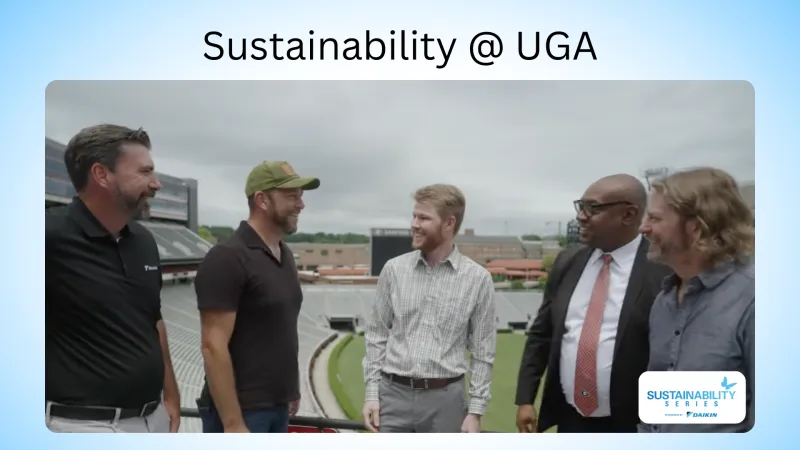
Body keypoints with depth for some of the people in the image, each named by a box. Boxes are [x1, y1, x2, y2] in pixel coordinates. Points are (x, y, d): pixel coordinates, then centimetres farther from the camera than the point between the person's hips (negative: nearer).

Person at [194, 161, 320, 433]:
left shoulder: (286, 256, 9)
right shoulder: (227, 258, -16)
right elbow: (214, 347, -20)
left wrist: (291, 388, 14)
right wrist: (233, 423, -21)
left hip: (277, 408, 8)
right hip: (241, 411, -8)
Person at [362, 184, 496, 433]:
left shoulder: (478, 278, -4)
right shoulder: (394, 269, 0)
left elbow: (483, 352, 0)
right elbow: (377, 335, 6)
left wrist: (475, 411, -3)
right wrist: (372, 391, 1)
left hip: (445, 398, -1)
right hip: (394, 393, 2)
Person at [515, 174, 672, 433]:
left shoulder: (664, 271, -14)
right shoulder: (567, 262, 3)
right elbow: (540, 334, 9)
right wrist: (525, 399, 5)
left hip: (629, 427, -5)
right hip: (570, 421, 5)